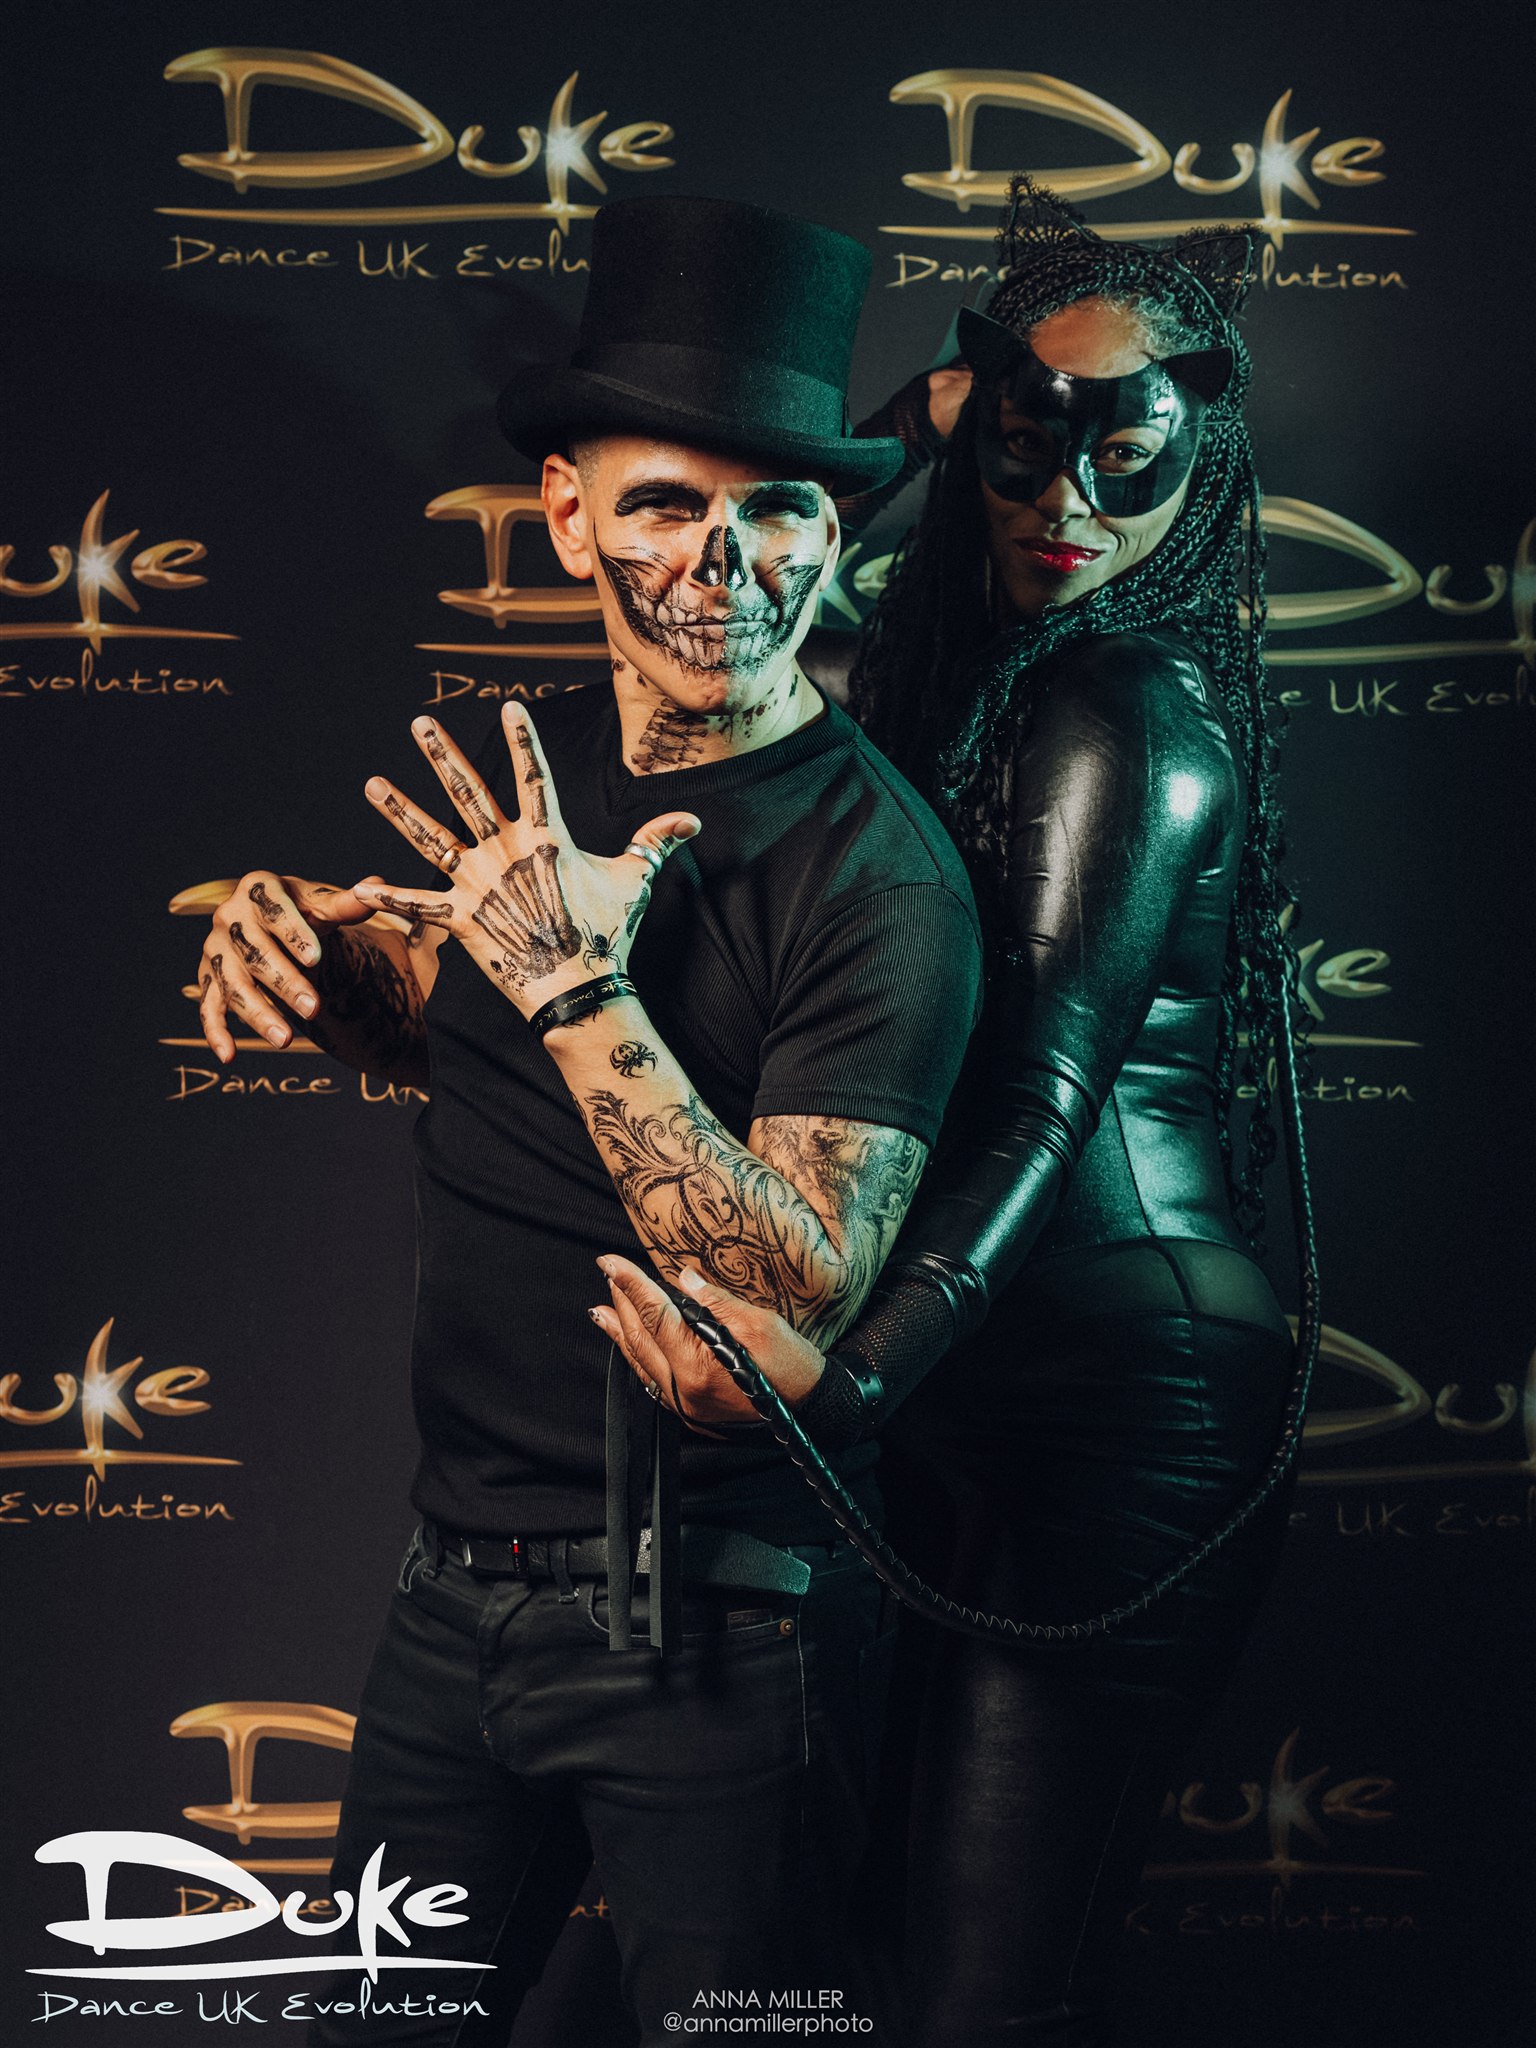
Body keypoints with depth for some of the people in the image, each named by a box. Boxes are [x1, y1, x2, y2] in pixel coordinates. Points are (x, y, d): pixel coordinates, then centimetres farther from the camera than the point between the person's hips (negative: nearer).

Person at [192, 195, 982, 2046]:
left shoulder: (879, 878, -20)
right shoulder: (527, 769, 1)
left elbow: (809, 1304, -27)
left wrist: (579, 987, -29)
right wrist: (305, 950, -4)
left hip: (714, 1635, -6)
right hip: (459, 1574, 7)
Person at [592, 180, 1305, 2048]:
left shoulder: (1127, 716, -11)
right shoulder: (985, 679, 15)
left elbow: (1045, 1081, -22)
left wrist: (858, 1364, -35)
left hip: (1118, 1407, -9)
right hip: (1002, 1401, 9)